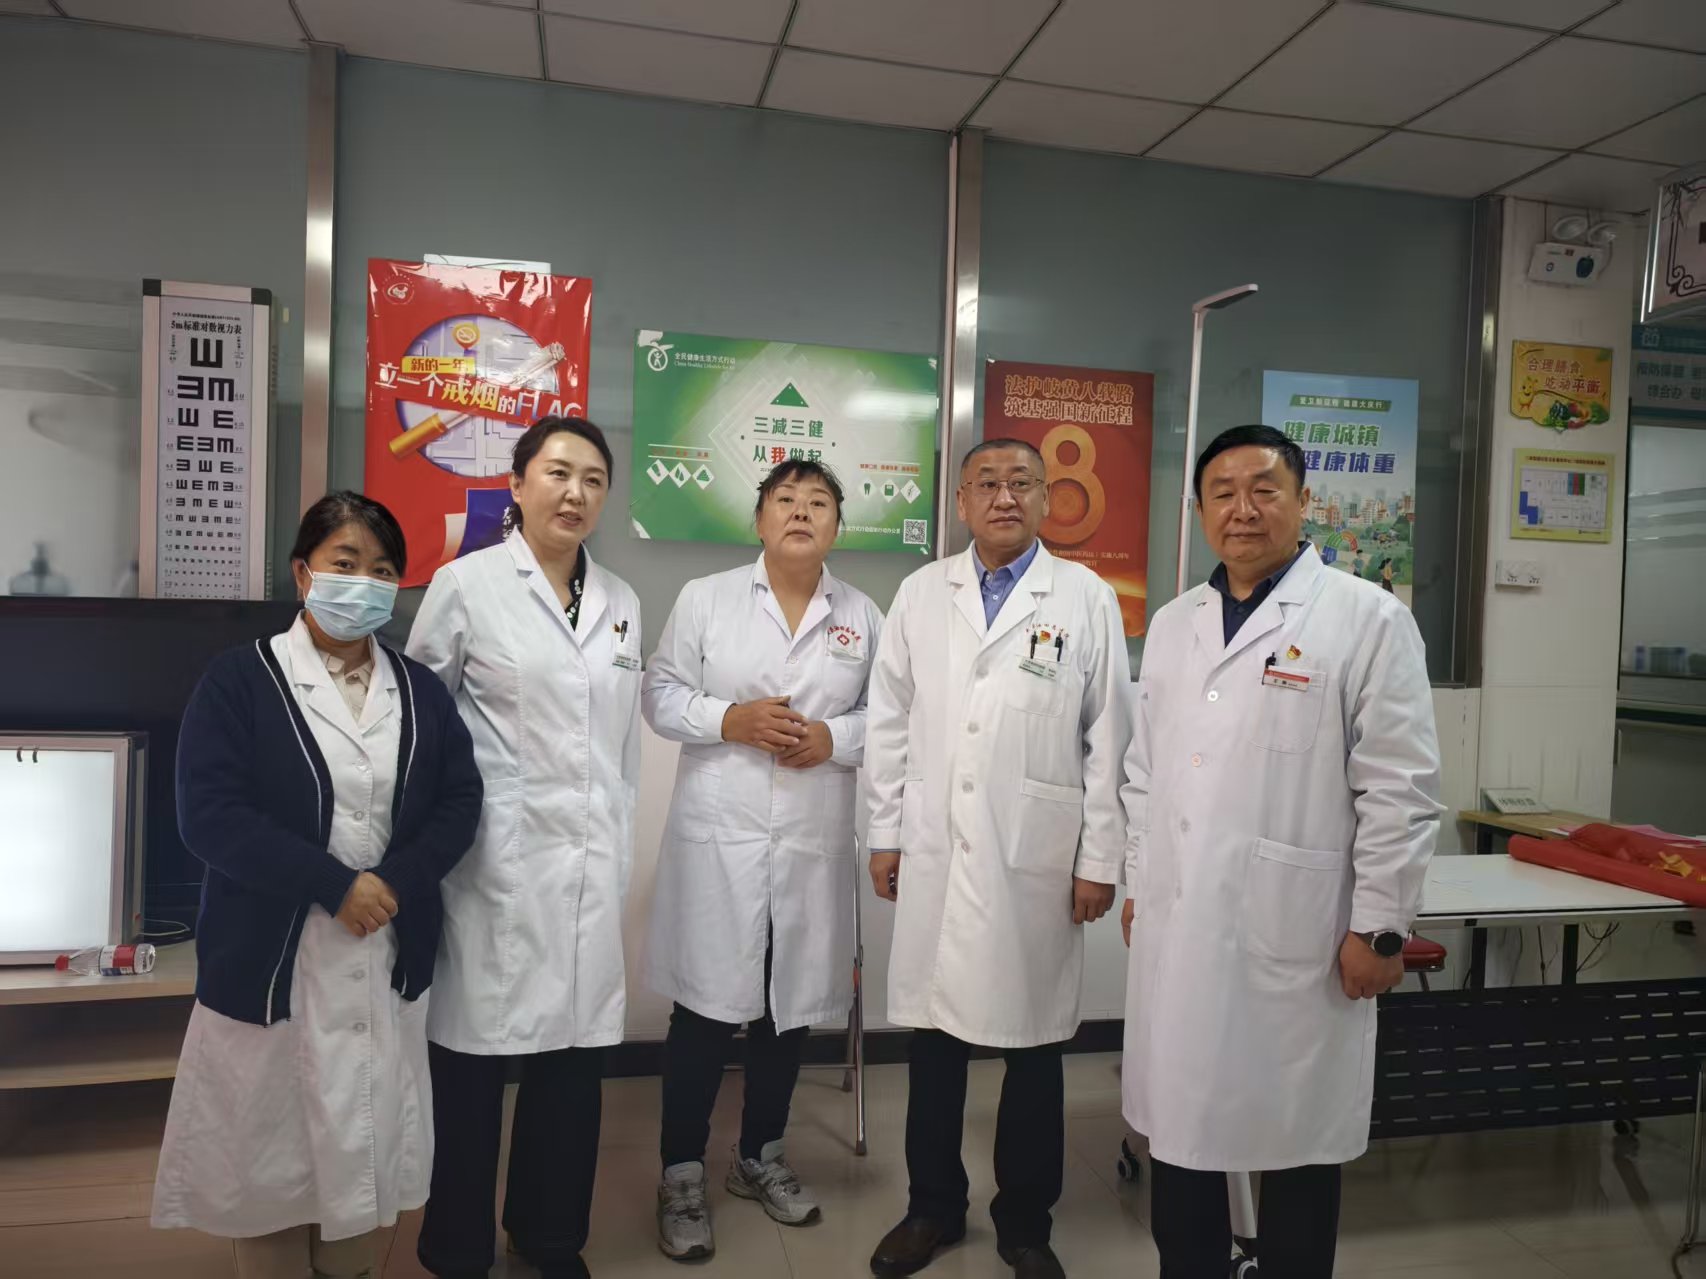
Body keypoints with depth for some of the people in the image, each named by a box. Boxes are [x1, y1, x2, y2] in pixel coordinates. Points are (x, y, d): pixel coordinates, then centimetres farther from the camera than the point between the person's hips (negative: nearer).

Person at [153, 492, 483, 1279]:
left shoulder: (420, 691, 7)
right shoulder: (240, 677, -5)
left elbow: (461, 799, 2)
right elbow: (210, 815, -14)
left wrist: (395, 883, -14)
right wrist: (335, 884, -19)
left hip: (387, 961, 3)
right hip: (269, 961, -3)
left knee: (366, 1146, 13)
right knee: (269, 1150, 10)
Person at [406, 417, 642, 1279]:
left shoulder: (621, 603, 11)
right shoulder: (466, 584, -3)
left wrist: (620, 851, 14)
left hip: (590, 865, 4)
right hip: (498, 862, -4)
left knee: (575, 1057, 12)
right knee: (476, 1054, 5)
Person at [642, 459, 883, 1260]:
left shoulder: (862, 615, 7)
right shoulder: (705, 597, 2)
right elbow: (660, 694, 0)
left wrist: (835, 738, -12)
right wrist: (729, 719, -15)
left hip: (816, 842, 3)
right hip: (719, 836, -2)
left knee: (790, 1004, 13)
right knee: (706, 1004, 2)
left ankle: (760, 1157, 34)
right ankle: (682, 1175, 21)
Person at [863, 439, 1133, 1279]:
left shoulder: (1087, 598, 0)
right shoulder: (921, 593, 6)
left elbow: (1109, 739, -1)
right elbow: (889, 721, 8)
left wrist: (1101, 859, -3)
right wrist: (885, 834, 5)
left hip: (1037, 860, -1)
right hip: (934, 854, 2)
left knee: (1033, 1045, 10)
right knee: (933, 1034, 11)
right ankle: (933, 1208, 31)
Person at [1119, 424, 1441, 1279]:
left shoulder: (1367, 619, -6)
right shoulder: (1172, 624, 10)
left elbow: (1401, 789, -9)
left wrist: (1380, 927, -10)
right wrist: (1138, 885, 13)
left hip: (1295, 934, -5)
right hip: (1177, 928, 5)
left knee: (1294, 1135, 10)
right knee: (1180, 1120, 15)